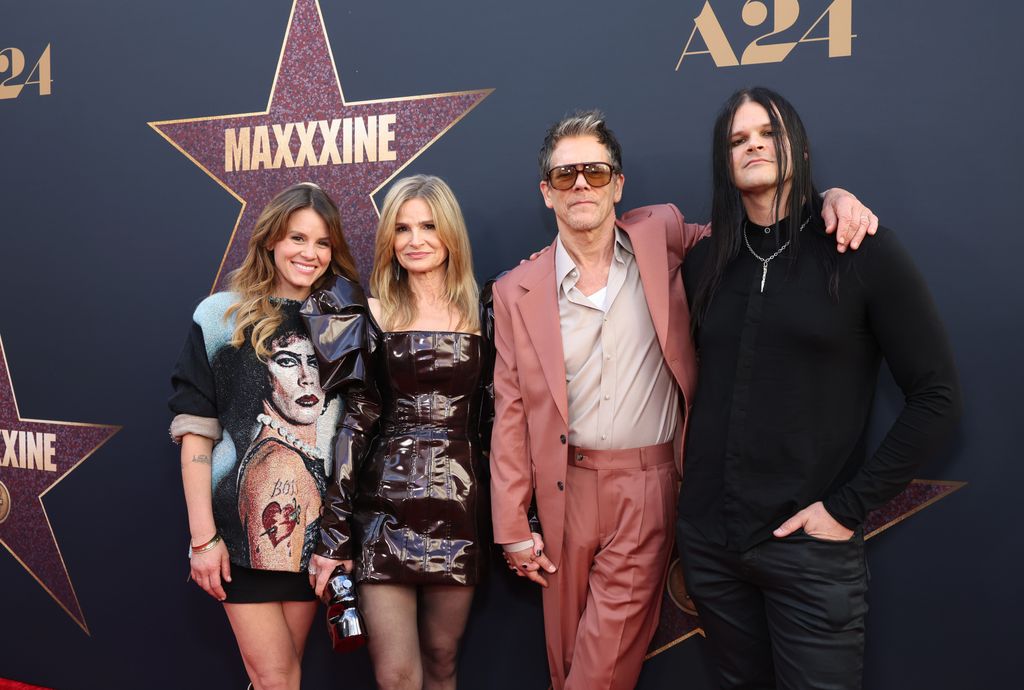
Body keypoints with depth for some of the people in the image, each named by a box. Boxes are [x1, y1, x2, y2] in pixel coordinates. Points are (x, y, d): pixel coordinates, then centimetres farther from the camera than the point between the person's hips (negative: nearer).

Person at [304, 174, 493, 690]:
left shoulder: (479, 314, 5)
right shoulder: (372, 315, 1)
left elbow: (495, 418, 7)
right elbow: (355, 422, -2)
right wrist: (335, 532, -5)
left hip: (459, 508, 2)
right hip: (385, 509, -1)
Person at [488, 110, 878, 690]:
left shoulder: (662, 238, 0)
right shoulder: (517, 291, 1)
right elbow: (512, 412, 2)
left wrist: (828, 199, -7)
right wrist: (513, 526, 2)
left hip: (648, 491, -1)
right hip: (566, 490, 2)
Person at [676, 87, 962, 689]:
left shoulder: (862, 252, -7)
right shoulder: (706, 261, 5)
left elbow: (937, 397, -8)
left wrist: (849, 508, -12)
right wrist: (689, 482, 4)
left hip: (810, 548, -4)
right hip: (709, 538, 4)